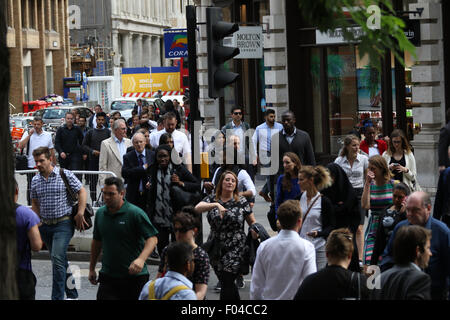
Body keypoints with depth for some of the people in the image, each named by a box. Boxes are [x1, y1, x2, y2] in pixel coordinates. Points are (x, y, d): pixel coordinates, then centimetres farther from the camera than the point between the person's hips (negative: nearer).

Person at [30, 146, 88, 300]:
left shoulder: (65, 175, -6)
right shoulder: (35, 181, 8)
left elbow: (82, 192, -2)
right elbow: (35, 204, 17)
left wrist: (80, 214, -9)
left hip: (63, 224, -6)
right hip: (46, 226, 6)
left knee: (57, 258, -19)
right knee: (60, 262, 14)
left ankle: (57, 297, -16)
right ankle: (72, 294, 26)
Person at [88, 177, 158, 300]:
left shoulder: (136, 213, -10)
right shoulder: (100, 213, 8)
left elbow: (152, 238, -14)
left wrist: (141, 259, -32)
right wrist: (92, 269, 22)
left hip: (135, 276, -3)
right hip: (108, 275, 4)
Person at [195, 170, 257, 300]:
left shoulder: (241, 201, 1)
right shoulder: (211, 199, 3)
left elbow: (252, 222, 8)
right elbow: (197, 208, -17)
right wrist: (216, 205, -32)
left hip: (235, 249, -3)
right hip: (216, 248, 3)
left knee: (226, 283, -12)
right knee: (226, 282, 11)